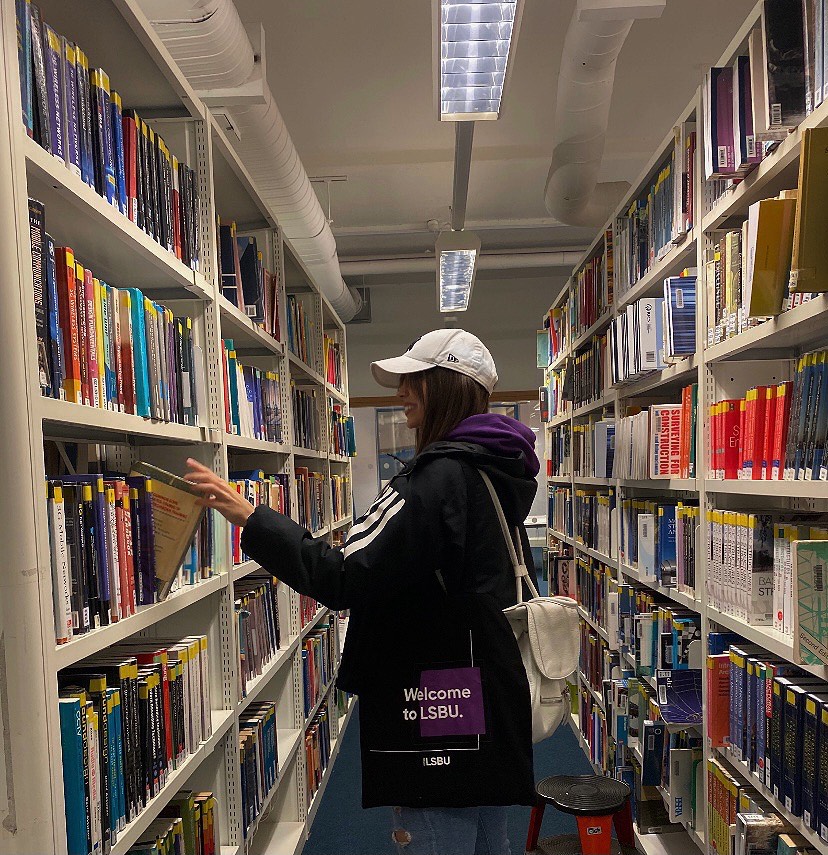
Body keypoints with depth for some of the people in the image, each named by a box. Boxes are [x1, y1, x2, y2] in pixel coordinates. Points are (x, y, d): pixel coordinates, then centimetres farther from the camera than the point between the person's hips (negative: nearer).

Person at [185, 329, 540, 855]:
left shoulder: (442, 475, -21)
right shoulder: (495, 470, 9)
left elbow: (347, 580, -25)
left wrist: (251, 518, -23)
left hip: (440, 707, -10)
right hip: (487, 701, 10)